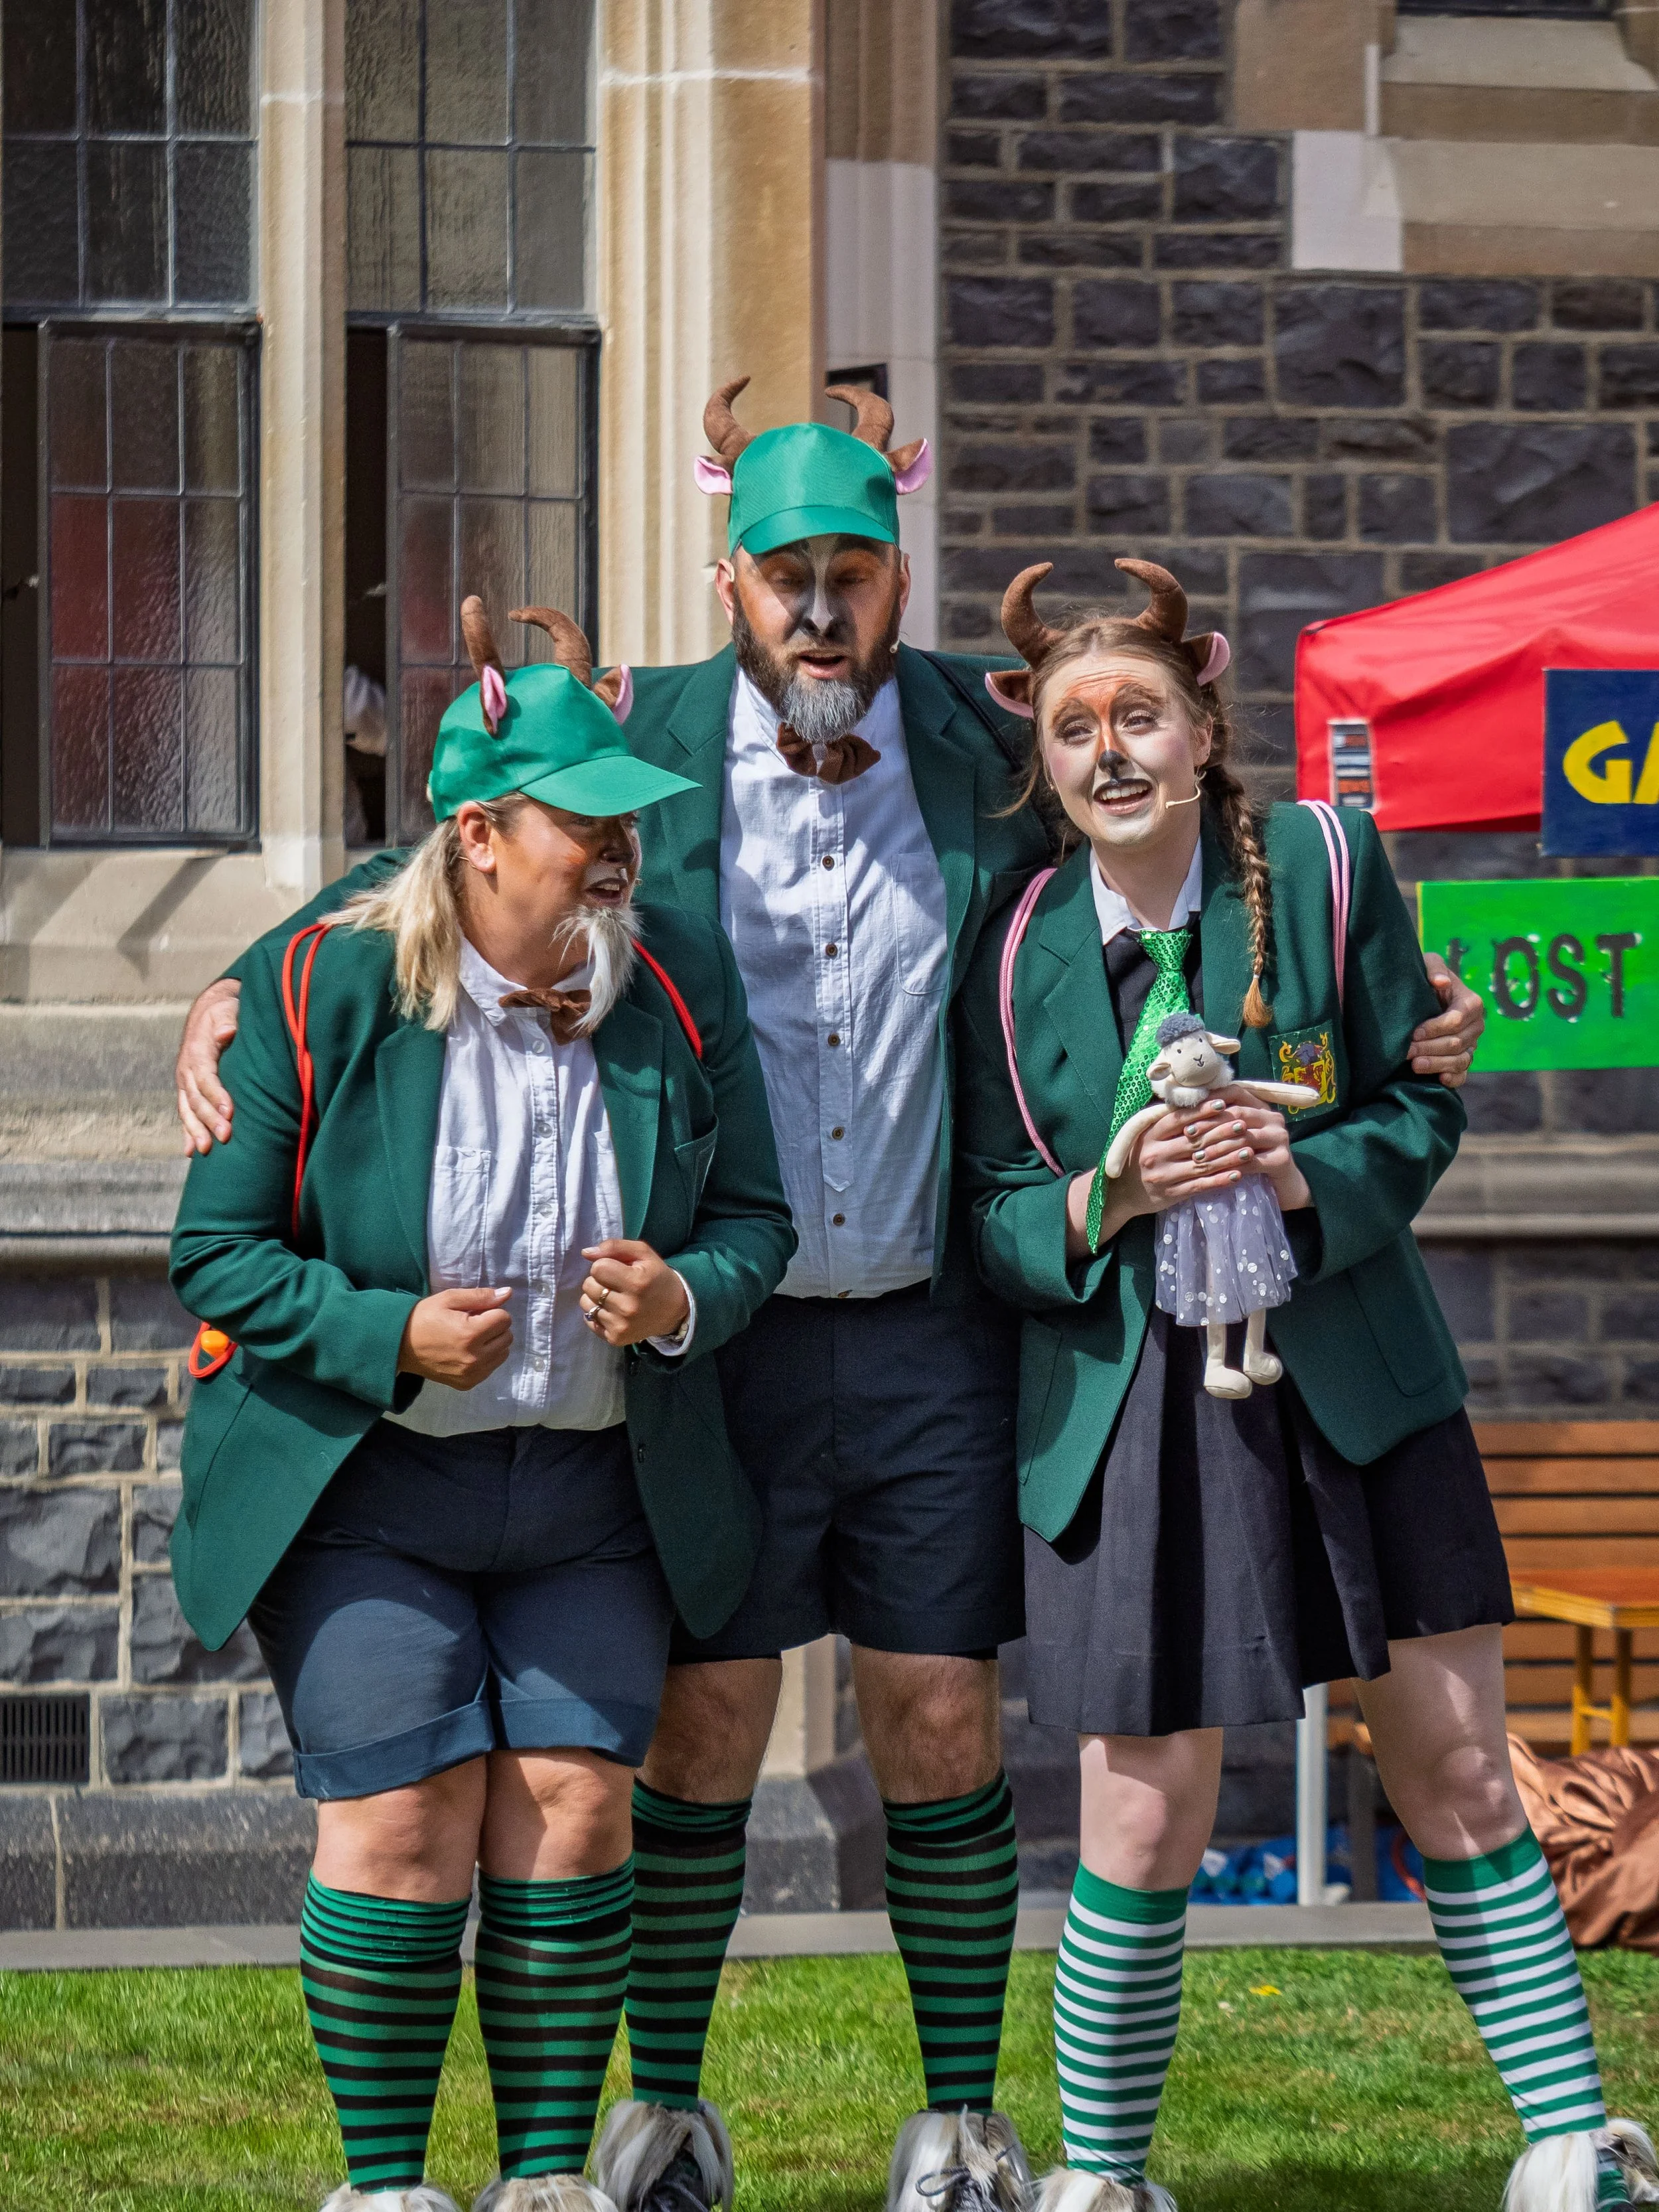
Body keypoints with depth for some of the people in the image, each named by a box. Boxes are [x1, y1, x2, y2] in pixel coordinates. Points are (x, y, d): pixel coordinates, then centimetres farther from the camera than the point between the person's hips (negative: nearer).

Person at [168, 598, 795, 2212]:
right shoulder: (319, 993, -10)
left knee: (574, 1808, -4)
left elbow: (756, 1220, 8)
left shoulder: (679, 984, 1)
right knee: (403, 1821, -9)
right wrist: (390, 1337, -20)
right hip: (361, 1487, -3)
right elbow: (218, 1250, -6)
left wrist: (683, 1297, -15)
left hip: (595, 1489, 3)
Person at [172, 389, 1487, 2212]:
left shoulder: (987, 744, 3)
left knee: (941, 1720, 4)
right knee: (701, 1723, 3)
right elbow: (418, 886, 5)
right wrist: (231, 995, -9)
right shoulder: (643, 747, -2)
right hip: (714, 1329, -1)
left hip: (928, 1333, 1)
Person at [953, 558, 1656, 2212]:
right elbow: (994, 1212, 3)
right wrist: (1108, 1201, -18)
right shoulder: (1020, 952, 2)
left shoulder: (1323, 869, 0)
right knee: (1145, 1832, 0)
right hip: (1127, 1410, 0)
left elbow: (1422, 1105, 2)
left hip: (1352, 1388, 0)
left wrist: (1310, 1175, -18)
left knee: (1457, 1777, 2)